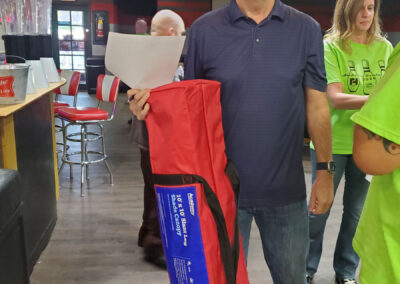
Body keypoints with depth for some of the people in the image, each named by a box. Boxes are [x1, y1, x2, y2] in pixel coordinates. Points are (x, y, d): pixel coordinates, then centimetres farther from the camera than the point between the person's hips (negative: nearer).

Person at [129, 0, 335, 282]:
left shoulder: (306, 29, 0)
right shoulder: (204, 29, -2)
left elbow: (317, 106, 3)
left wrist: (325, 170, -1)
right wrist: (153, 106, -17)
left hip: (286, 188, 1)